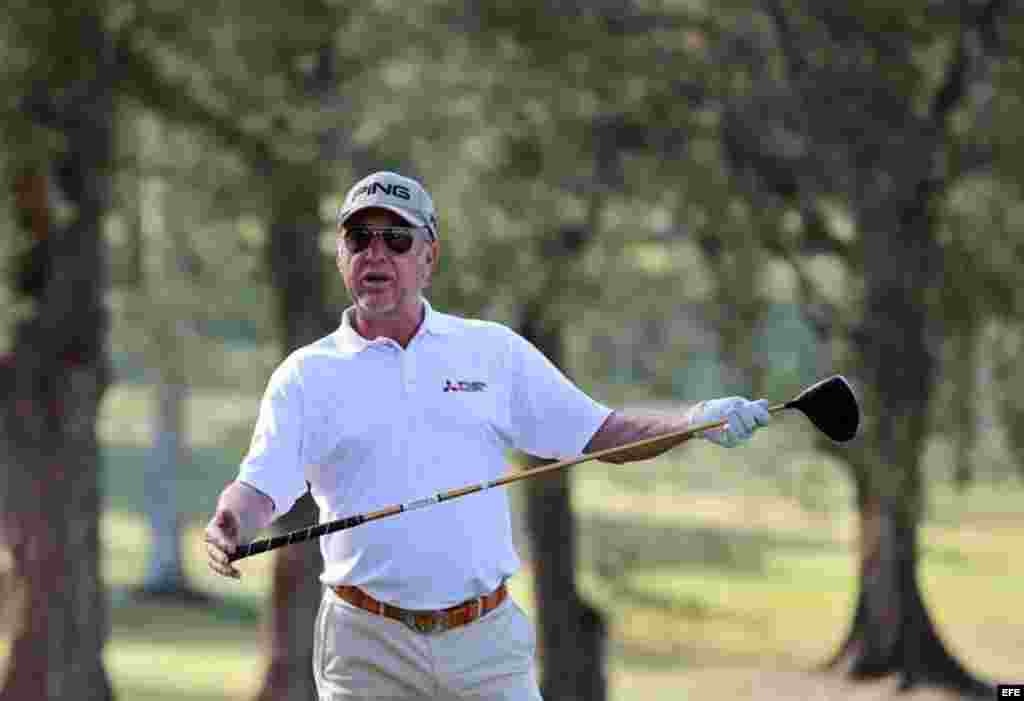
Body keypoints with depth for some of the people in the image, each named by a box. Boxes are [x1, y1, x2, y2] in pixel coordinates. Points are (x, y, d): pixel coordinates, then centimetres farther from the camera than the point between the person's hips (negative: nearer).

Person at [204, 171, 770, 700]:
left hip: (485, 638, 1)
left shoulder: (495, 352, 11)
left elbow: (600, 435, 11)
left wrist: (695, 422, -5)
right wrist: (228, 527, -28)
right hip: (367, 649, -1)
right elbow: (262, 487, -5)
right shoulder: (306, 375, 6)